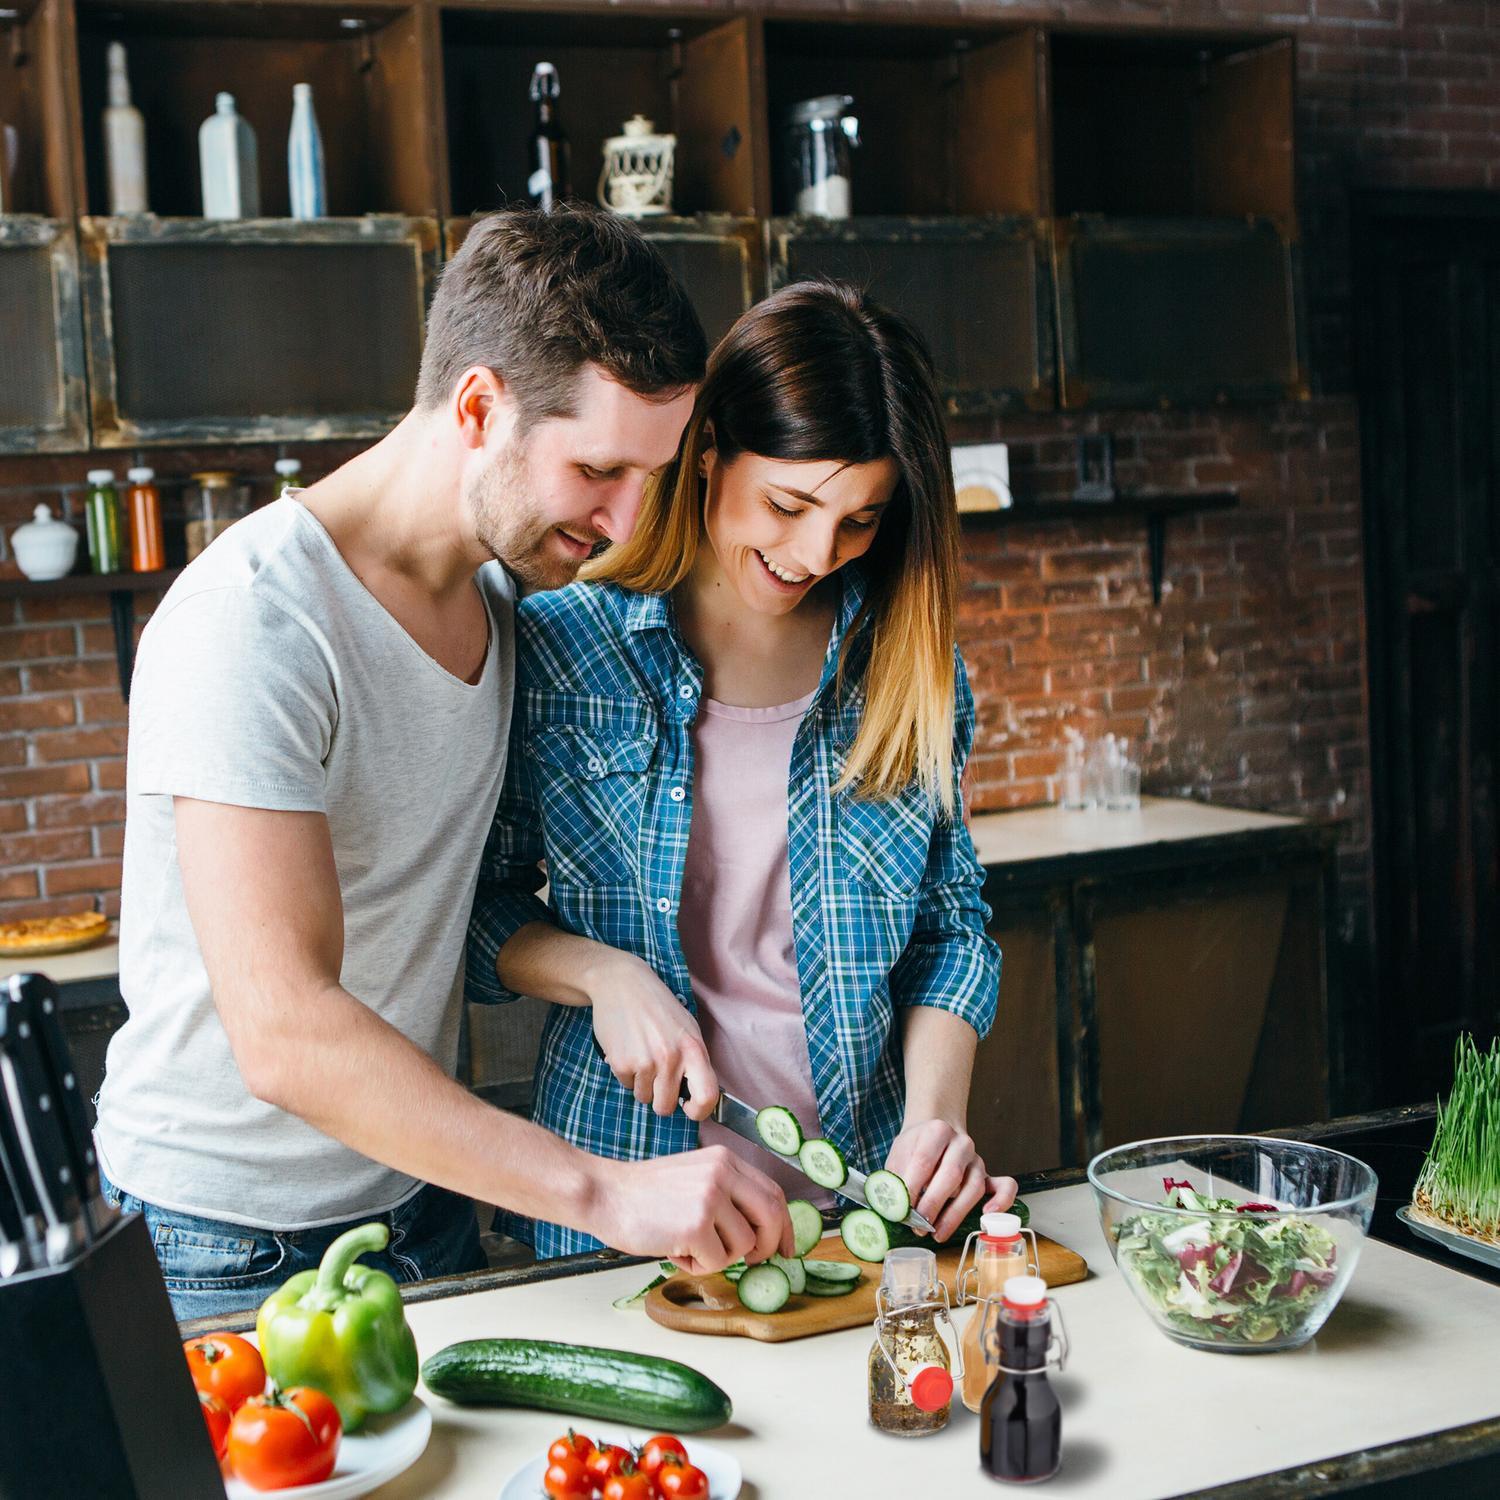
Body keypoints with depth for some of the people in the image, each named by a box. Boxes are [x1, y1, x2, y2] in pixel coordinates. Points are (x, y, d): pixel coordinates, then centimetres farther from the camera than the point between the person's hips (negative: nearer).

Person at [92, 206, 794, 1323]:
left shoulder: (501, 587, 2)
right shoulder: (252, 624, -25)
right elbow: (285, 1034, -33)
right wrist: (607, 1195, -35)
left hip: (426, 1198, 7)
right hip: (235, 1248, -7)